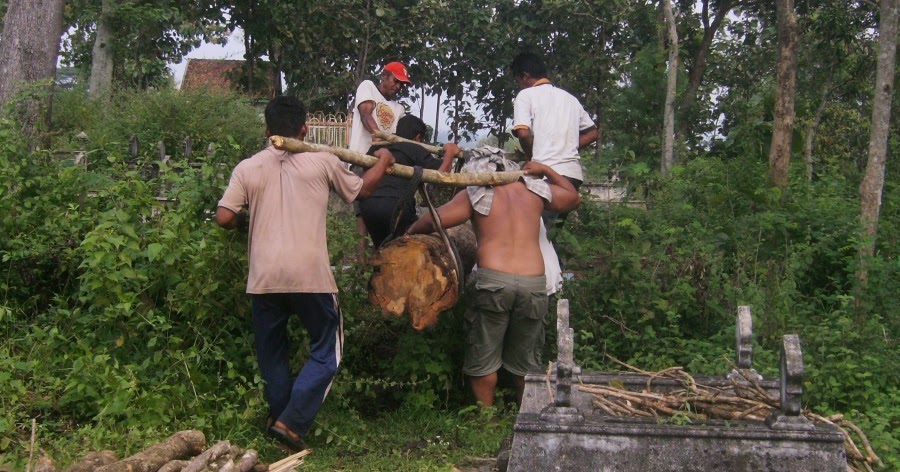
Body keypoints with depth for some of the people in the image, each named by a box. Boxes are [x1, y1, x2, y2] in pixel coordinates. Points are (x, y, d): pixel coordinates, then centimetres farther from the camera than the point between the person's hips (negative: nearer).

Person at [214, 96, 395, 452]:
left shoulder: (248, 168, 4)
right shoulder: (322, 161, 3)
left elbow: (224, 218, 0)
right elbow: (361, 191, 17)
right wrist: (382, 162, 35)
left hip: (264, 277, 2)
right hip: (310, 275, -2)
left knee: (272, 353, 20)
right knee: (326, 349, 11)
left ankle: (279, 417, 28)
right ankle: (292, 422, 0)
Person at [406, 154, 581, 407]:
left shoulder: (477, 193, 7)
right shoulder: (535, 189, 15)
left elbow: (434, 220, -3)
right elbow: (573, 197, 32)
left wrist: (410, 232, 15)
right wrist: (545, 170, 36)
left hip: (493, 281, -3)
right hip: (534, 282, 3)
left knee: (483, 360, 11)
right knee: (525, 362, 16)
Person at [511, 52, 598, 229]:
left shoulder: (526, 95, 2)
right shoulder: (569, 97, 22)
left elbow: (523, 133, -13)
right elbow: (592, 133, 25)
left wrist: (531, 157, 3)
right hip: (573, 172, 7)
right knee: (551, 228, 12)